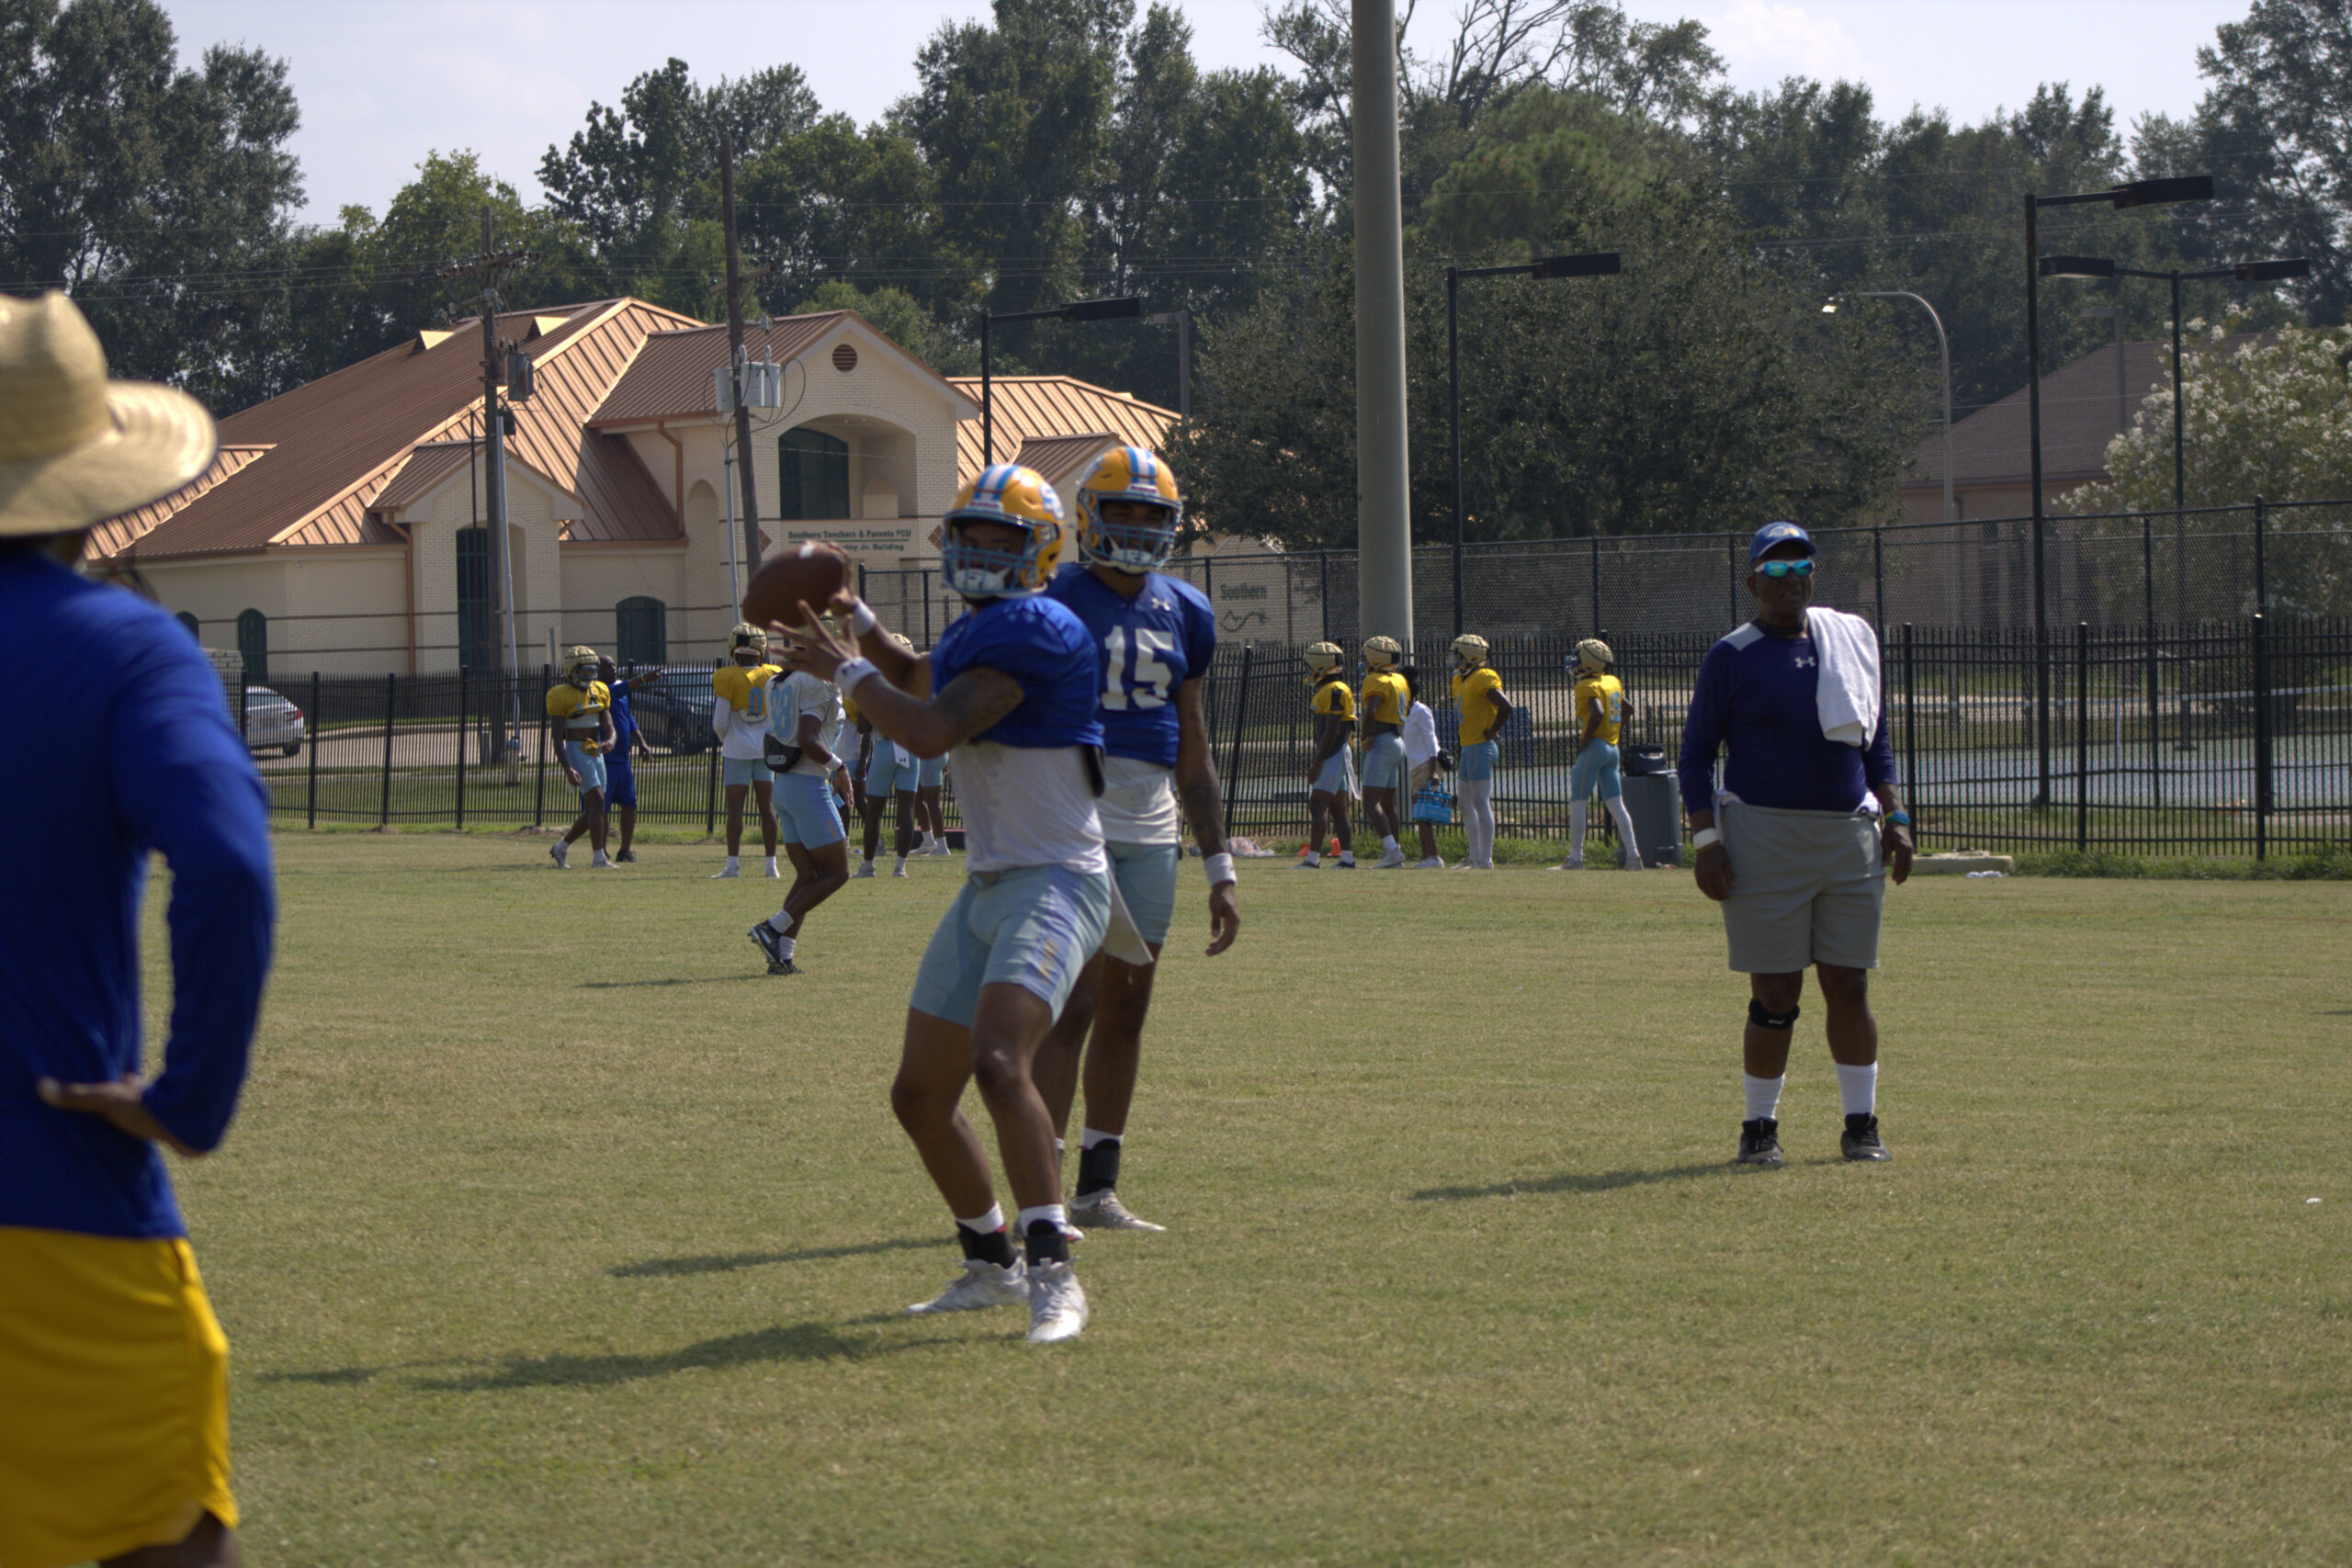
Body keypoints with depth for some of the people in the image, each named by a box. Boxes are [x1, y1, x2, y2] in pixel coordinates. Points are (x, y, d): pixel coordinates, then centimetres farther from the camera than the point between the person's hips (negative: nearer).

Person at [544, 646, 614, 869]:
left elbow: (608, 724, 10)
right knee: (597, 802, -17)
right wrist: (567, 768, -21)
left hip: (596, 752, 8)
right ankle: (599, 858, -16)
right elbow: (558, 736, -13)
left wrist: (609, 741, -14)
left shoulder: (600, 692, 11)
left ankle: (561, 847, 25)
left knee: (593, 810, 8)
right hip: (576, 750, -8)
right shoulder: (561, 695, -10)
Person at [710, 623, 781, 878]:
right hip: (766, 748, 3)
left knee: (735, 805, 0)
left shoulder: (727, 679, -12)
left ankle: (733, 863, -4)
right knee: (767, 805, 7)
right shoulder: (772, 677, -2)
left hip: (737, 749, -3)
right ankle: (771, 864, 7)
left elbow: (719, 723, -9)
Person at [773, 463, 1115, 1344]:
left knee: (999, 1065, -30)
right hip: (988, 888, 10)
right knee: (921, 1096, 12)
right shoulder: (980, 633, 16)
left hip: (1053, 883, -10)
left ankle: (1053, 1277, -31)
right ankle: (991, 1265, 28)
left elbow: (929, 732, -23)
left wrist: (846, 671, -9)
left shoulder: (1032, 632, -15)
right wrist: (857, 619, 25)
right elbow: (921, 682, 40)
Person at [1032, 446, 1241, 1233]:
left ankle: (1098, 1188, 16)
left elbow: (1193, 753, 17)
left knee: (1126, 1008, 8)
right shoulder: (1053, 605, -5)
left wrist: (1219, 869, 14)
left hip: (1152, 832, 6)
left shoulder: (1183, 614, 12)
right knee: (1071, 1004, -12)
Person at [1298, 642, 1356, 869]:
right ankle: (1347, 858, 10)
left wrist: (1317, 763, -20)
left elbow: (1332, 731, -20)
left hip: (1333, 756, -10)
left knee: (1317, 805, -13)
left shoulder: (1334, 691, -15)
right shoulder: (1326, 691, 17)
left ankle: (1313, 858, -17)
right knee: (1338, 810, 10)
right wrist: (1317, 762, 22)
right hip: (1337, 757, 10)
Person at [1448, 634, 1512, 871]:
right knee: (1467, 805, 13)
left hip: (1480, 747, -10)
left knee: (1481, 804, -9)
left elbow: (1505, 707, -25)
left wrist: (1491, 732, -15)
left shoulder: (1483, 678, -15)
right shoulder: (1461, 681, 15)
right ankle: (1474, 857, 19)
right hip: (1467, 748, 10)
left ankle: (1486, 860, -8)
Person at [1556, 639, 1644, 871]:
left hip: (1594, 747, -8)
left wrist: (1584, 742, -19)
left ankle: (1575, 859, -4)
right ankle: (1633, 857, 4)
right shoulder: (1612, 682, 13)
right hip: (1612, 748, 8)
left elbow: (1597, 714, -28)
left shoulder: (1588, 687, -13)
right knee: (1616, 805, 9)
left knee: (1577, 804, -3)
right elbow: (1628, 709, 24)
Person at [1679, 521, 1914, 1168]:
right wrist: (1706, 841, -9)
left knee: (1849, 986, 4)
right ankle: (1759, 1127, 9)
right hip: (1764, 834, -4)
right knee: (1775, 994, -3)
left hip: (1851, 834, 4)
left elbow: (1875, 738, 19)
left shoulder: (1853, 639, 12)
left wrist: (1894, 816, 10)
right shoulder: (1732, 657, -1)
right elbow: (1696, 754, 1)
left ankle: (1861, 1124, 13)